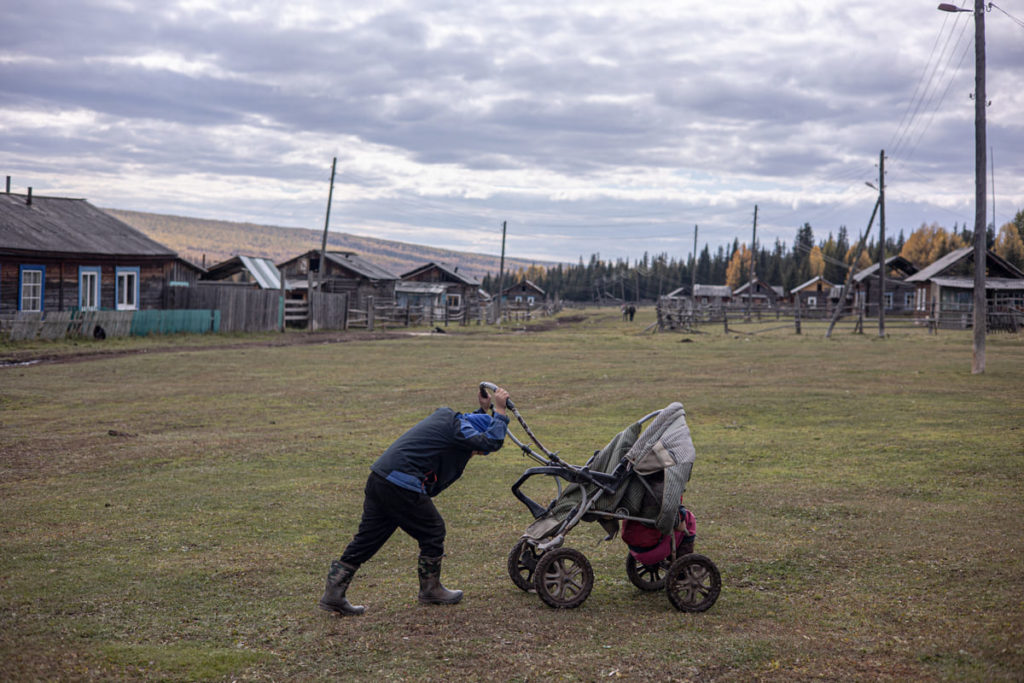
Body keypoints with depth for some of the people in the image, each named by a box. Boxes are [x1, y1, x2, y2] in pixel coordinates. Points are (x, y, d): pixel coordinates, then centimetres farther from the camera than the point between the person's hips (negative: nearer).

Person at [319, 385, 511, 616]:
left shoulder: (447, 416, 22)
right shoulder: (457, 426, -6)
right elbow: (492, 441, -17)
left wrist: (483, 409, 34)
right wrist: (499, 410, -6)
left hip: (378, 479, 9)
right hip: (401, 486, -9)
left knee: (367, 538, 10)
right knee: (433, 531, 8)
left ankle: (333, 594, 9)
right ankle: (431, 589, 21)